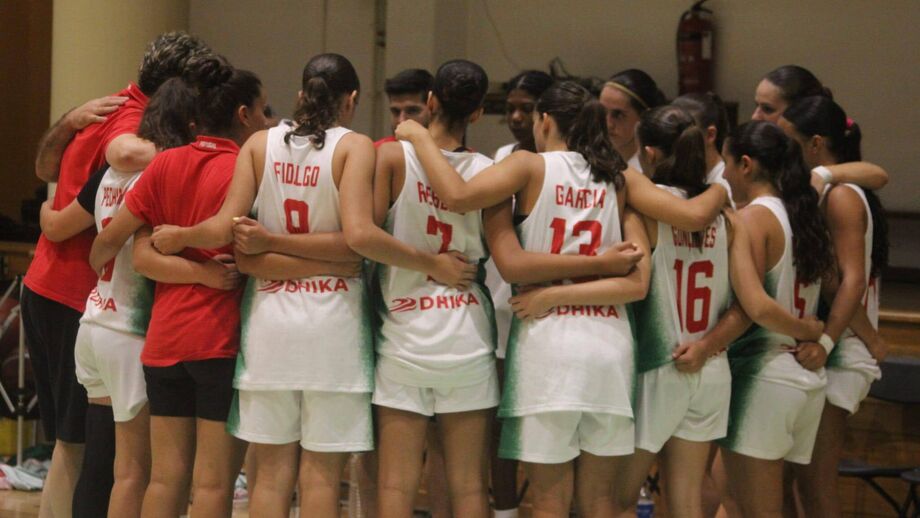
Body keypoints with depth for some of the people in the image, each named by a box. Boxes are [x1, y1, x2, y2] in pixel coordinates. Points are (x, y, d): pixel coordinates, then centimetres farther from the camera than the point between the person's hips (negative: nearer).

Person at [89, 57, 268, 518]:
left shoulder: (165, 164, 5)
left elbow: (111, 237, 8)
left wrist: (95, 264, 26)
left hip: (164, 336, 5)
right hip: (221, 339, -5)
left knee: (166, 476, 10)